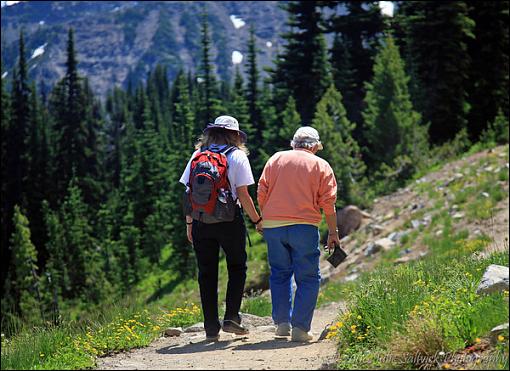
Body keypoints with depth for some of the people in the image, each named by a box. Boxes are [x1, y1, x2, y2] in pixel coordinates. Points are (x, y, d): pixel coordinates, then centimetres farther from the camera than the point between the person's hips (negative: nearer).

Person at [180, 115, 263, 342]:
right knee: (237, 268, 14)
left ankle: (211, 328, 8)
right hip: (229, 219, -3)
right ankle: (231, 317, 3)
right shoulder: (237, 156, -4)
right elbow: (243, 195, -7)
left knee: (206, 274, 8)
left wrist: (189, 223, 12)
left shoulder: (197, 155, 6)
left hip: (202, 220, 3)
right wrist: (257, 220, 4)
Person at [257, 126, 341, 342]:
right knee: (308, 278, 3)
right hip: (304, 226, -3)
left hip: (273, 225, 3)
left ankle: (281, 323, 12)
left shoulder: (276, 159, 12)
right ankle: (300, 328, -4)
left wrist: (262, 219, 17)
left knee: (280, 273, 16)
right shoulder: (321, 166, 7)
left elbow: (262, 193, 8)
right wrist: (333, 232, 7)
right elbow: (328, 203, 2)